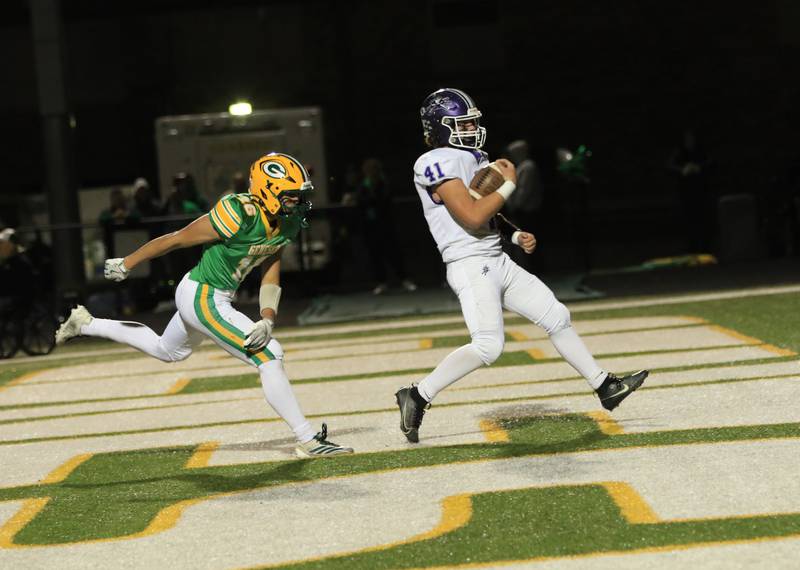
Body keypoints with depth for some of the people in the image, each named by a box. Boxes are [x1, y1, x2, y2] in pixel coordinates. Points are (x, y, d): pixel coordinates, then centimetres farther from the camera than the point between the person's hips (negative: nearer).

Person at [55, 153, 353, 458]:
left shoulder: (284, 225, -3)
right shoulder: (240, 217, -27)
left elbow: (270, 280, 4)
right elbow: (175, 239, -16)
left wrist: (267, 320, -14)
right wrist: (126, 264, -6)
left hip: (198, 295, 10)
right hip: (204, 298, -10)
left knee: (167, 352, 32)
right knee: (269, 356, -16)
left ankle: (87, 324, 44)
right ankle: (308, 441, -10)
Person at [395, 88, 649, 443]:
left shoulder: (476, 159, 15)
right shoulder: (437, 164, -15)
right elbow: (473, 217, -23)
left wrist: (516, 235, 7)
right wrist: (509, 185, -11)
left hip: (499, 263, 9)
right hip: (470, 266, -9)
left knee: (557, 317, 11)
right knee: (488, 346, -20)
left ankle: (605, 387, 21)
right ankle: (417, 397, -8)